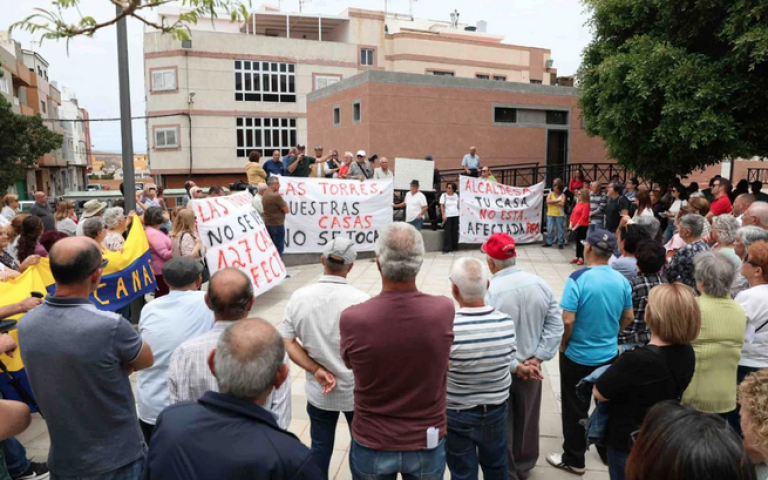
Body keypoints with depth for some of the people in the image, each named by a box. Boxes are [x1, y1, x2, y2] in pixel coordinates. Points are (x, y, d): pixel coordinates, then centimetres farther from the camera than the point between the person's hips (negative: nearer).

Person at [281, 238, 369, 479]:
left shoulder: (299, 297, -10)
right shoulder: (360, 300, -21)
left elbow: (287, 343, -8)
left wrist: (317, 371, -10)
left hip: (318, 391, 2)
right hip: (357, 392, -2)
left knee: (320, 448, 19)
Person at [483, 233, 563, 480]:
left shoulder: (490, 293, -25)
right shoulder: (539, 284, -9)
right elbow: (555, 325, -7)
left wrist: (516, 366, -12)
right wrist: (537, 358, -9)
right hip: (531, 367, 5)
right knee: (527, 420, 24)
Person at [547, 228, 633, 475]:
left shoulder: (578, 278, -23)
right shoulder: (621, 280, -6)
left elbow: (567, 320, -25)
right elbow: (628, 318, 5)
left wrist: (563, 344, -7)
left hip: (578, 356, -5)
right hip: (609, 355, 5)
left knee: (575, 409, 10)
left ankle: (574, 460, 22)